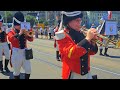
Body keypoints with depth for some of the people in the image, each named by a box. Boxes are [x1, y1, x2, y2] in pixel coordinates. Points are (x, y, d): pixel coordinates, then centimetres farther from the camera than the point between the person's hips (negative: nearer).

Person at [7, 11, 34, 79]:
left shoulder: (24, 32, 9)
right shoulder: (11, 32, -5)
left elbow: (31, 39, 0)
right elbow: (10, 39, -26)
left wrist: (26, 34, -19)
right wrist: (19, 33, -28)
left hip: (25, 53, 4)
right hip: (16, 54, -4)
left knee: (28, 70, 6)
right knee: (17, 71, 8)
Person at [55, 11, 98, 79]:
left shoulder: (80, 33, 6)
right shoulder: (63, 36, -11)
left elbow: (92, 52, 10)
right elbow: (71, 53, -27)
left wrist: (92, 41, -10)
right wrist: (87, 39, -27)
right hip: (73, 75, -5)